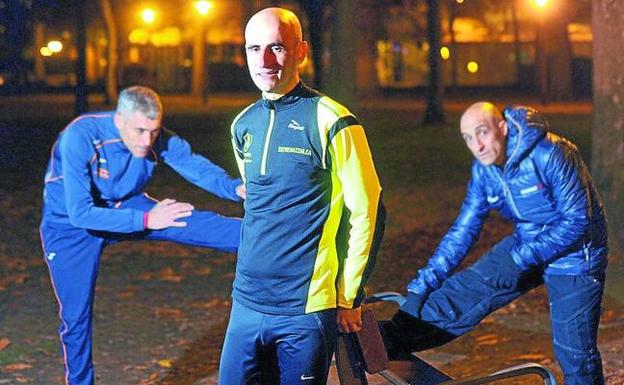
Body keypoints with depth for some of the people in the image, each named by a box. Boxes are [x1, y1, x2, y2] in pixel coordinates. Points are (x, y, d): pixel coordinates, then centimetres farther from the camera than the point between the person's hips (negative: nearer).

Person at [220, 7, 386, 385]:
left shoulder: (330, 121, -10)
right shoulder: (244, 125, 10)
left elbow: (368, 211, -8)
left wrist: (349, 298, -5)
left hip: (306, 311, -6)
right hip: (248, 303, 6)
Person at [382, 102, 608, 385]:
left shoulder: (550, 155, -25)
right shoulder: (483, 170, -4)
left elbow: (577, 220, -24)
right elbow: (463, 230, 1)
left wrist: (526, 256, -27)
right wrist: (422, 284, -4)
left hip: (573, 254, -6)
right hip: (526, 246, 6)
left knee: (574, 352, -4)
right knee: (463, 291, -7)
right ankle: (389, 339, -12)